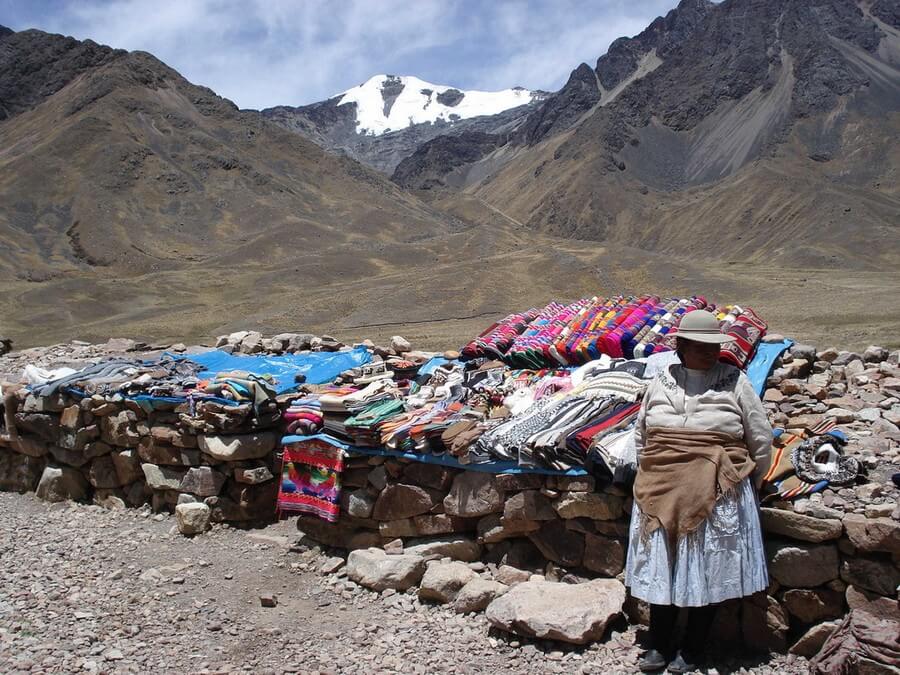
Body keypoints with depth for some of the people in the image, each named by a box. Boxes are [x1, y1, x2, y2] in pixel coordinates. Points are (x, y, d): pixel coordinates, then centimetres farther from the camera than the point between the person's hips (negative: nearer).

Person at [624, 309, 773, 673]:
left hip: (716, 493, -2)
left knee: (708, 571, 6)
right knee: (661, 567, 9)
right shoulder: (662, 382, 7)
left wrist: (745, 484, 10)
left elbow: (761, 439, 5)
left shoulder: (734, 382, -1)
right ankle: (660, 645, 24)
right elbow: (640, 434, 17)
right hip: (662, 491, 3)